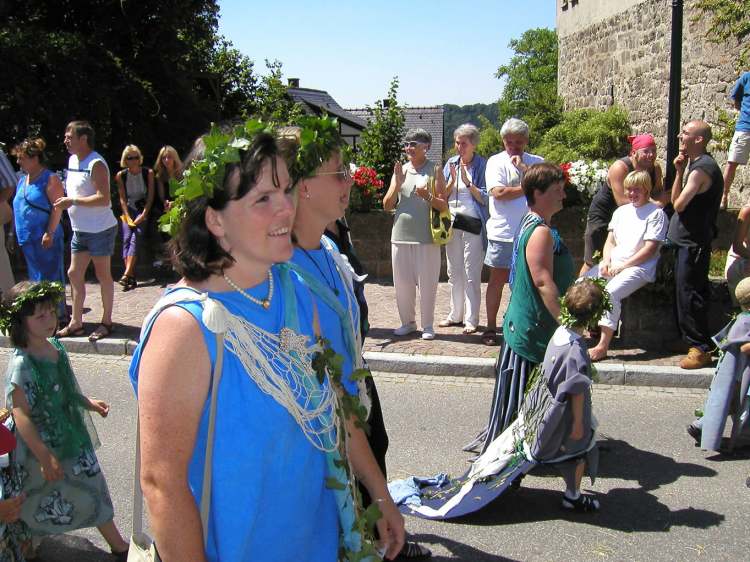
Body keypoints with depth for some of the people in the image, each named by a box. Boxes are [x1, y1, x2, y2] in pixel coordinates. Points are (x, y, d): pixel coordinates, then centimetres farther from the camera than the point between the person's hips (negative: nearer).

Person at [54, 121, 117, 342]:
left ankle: (106, 322, 16)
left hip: (100, 230, -9)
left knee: (103, 275, 4)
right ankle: (76, 322, 21)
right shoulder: (72, 160, 10)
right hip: (80, 230, 9)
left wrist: (72, 201, -22)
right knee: (74, 273, 11)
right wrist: (64, 202, 3)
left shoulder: (96, 164, -17)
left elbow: (103, 199, -25)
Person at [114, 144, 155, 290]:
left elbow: (150, 196, -3)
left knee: (135, 238, -19)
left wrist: (143, 215, -12)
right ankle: (132, 277, -16)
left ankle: (127, 275, -27)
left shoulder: (148, 173, -2)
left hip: (144, 209, -2)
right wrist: (127, 217, -11)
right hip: (128, 211, 2)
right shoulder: (121, 175, 2)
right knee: (126, 239, -13)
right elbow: (122, 198, 1)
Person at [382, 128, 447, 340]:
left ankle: (427, 325, 15)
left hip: (426, 238, -3)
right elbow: (387, 206, 6)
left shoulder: (434, 170, 1)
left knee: (427, 283, 1)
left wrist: (427, 196, -21)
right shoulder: (400, 170, 10)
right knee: (402, 283, 9)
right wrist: (398, 184, -8)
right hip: (400, 236, 4)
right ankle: (407, 322, 24)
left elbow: (444, 206, -3)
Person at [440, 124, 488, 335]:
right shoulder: (451, 164, 8)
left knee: (471, 273, -3)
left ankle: (471, 319, 4)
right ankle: (455, 314, 22)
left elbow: (485, 198, -8)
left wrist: (467, 182, -17)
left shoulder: (482, 165, -4)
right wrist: (452, 181, -9)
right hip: (452, 223, 5)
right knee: (454, 272, 11)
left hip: (473, 224, -5)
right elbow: (442, 196, 8)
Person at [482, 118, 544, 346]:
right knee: (497, 279, 4)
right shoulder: (496, 162, 0)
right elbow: (498, 192, -14)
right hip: (503, 232, -3)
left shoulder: (536, 162, 10)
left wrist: (524, 168, -11)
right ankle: (491, 327, 14)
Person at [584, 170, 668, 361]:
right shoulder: (621, 211, 18)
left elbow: (650, 249, -11)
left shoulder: (656, 213, -3)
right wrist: (606, 261, -3)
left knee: (611, 292, -31)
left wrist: (623, 266, -14)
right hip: (613, 264, 7)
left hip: (639, 266, -7)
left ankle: (603, 345, -28)